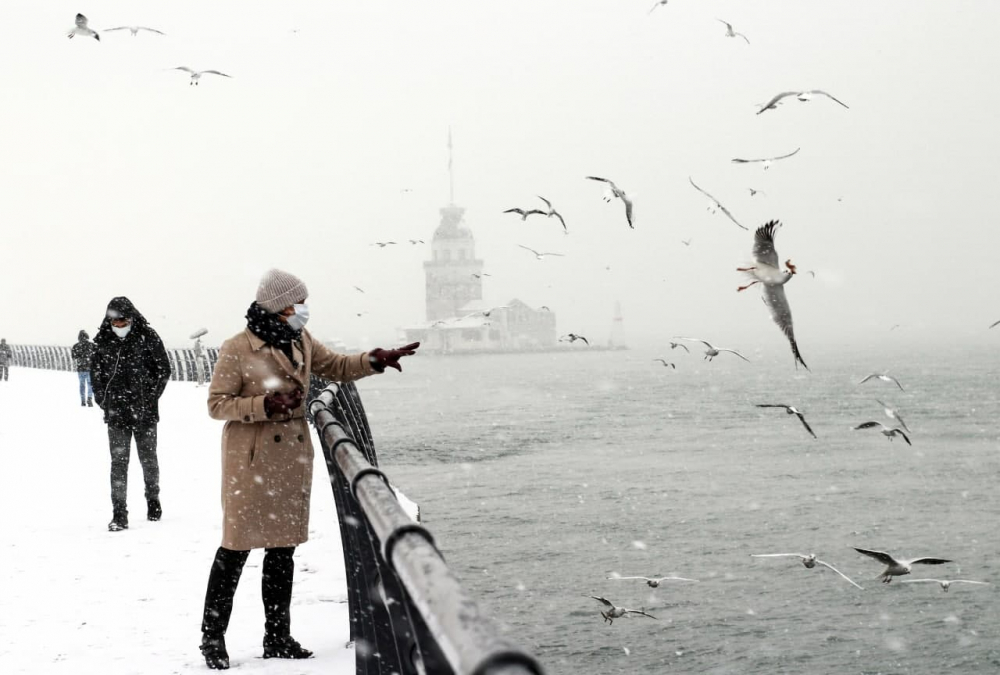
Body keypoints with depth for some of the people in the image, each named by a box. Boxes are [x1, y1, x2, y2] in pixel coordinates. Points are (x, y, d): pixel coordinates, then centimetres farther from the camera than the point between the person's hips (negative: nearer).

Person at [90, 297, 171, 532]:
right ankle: (119, 514, -2)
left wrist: (151, 398, -4)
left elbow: (163, 369, 1)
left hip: (144, 413, -1)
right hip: (116, 414, 1)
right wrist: (103, 399, 4)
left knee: (148, 457, 12)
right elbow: (95, 372, 13)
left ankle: (153, 499, 35)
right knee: (118, 461, -3)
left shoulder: (148, 338, -6)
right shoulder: (103, 342, 1)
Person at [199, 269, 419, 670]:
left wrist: (376, 361, 2)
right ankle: (212, 637, 7)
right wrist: (264, 405, -22)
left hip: (292, 456, 7)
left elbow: (337, 367, 19)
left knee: (283, 545, 11)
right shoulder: (237, 349, -12)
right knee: (237, 546, -4)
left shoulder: (301, 342, 7)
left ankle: (278, 637, 20)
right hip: (251, 459, -7)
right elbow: (217, 404, -10)